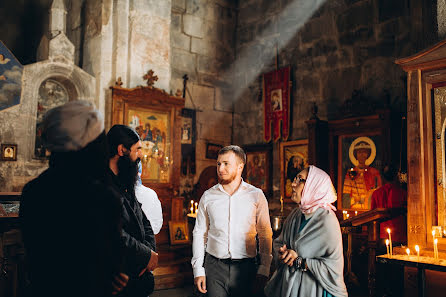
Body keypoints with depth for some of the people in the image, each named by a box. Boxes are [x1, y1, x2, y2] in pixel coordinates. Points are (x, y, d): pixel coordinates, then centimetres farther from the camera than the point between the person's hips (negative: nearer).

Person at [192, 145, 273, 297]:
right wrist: (198, 270, 1)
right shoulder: (208, 196, 3)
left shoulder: (256, 195, -1)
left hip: (246, 267, -1)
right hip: (214, 267, 1)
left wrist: (263, 271, -4)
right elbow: (199, 233, 6)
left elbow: (265, 235, 0)